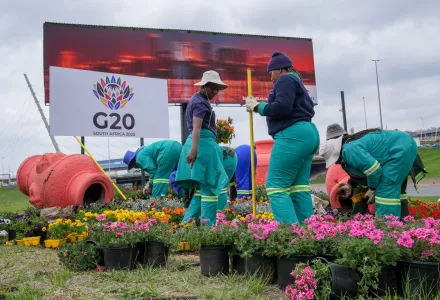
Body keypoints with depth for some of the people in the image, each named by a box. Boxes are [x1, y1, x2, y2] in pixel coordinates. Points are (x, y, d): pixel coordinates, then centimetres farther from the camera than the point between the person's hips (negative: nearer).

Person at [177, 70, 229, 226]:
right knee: (209, 188, -6)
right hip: (204, 144, -10)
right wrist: (194, 150, -34)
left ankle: (187, 223, 11)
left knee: (201, 189, 12)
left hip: (199, 145, 10)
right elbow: (196, 127, -24)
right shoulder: (201, 102, -10)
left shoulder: (196, 99, 21)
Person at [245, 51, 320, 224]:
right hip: (306, 134, 10)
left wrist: (258, 107, -3)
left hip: (293, 136, -10)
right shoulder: (298, 83, 29)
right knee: (299, 187, 5)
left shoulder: (285, 79, -1)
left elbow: (282, 107, -17)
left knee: (276, 186, -12)